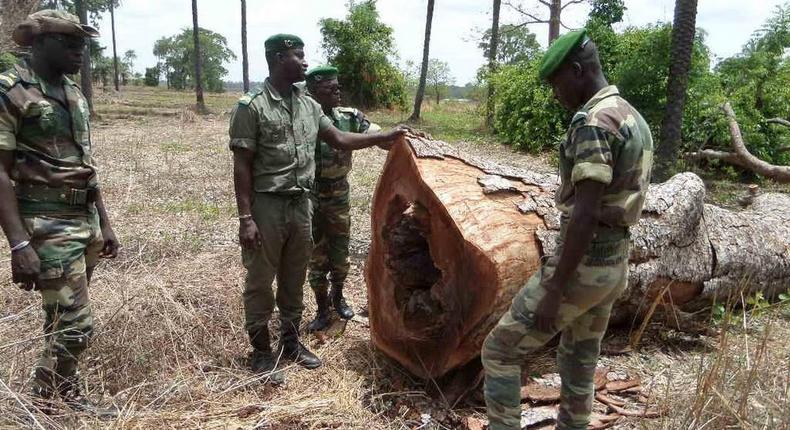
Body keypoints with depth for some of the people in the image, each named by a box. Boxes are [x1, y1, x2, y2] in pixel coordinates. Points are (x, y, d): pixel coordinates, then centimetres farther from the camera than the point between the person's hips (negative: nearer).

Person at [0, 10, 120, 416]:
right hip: (48, 225, -7)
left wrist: (104, 223, 16)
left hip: (86, 221, 8)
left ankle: (50, 396, 30)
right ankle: (53, 404, 15)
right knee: (74, 324, -5)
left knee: (61, 319, 16)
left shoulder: (74, 94, 12)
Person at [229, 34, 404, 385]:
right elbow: (242, 166, -12)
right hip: (267, 206, -6)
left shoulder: (309, 105, 8)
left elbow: (339, 139, 16)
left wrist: (383, 138, 11)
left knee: (294, 279, 17)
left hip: (301, 204, 6)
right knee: (260, 282, 6)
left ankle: (291, 341, 33)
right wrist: (245, 217, -16)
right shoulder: (251, 107, -11)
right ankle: (261, 352, 21)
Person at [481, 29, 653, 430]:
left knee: (499, 350, 2)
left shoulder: (592, 121, -19)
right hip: (614, 263, 10)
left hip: (582, 264, -10)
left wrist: (554, 291, -22)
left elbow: (586, 214, -25)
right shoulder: (634, 119, 12)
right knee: (579, 364, 21)